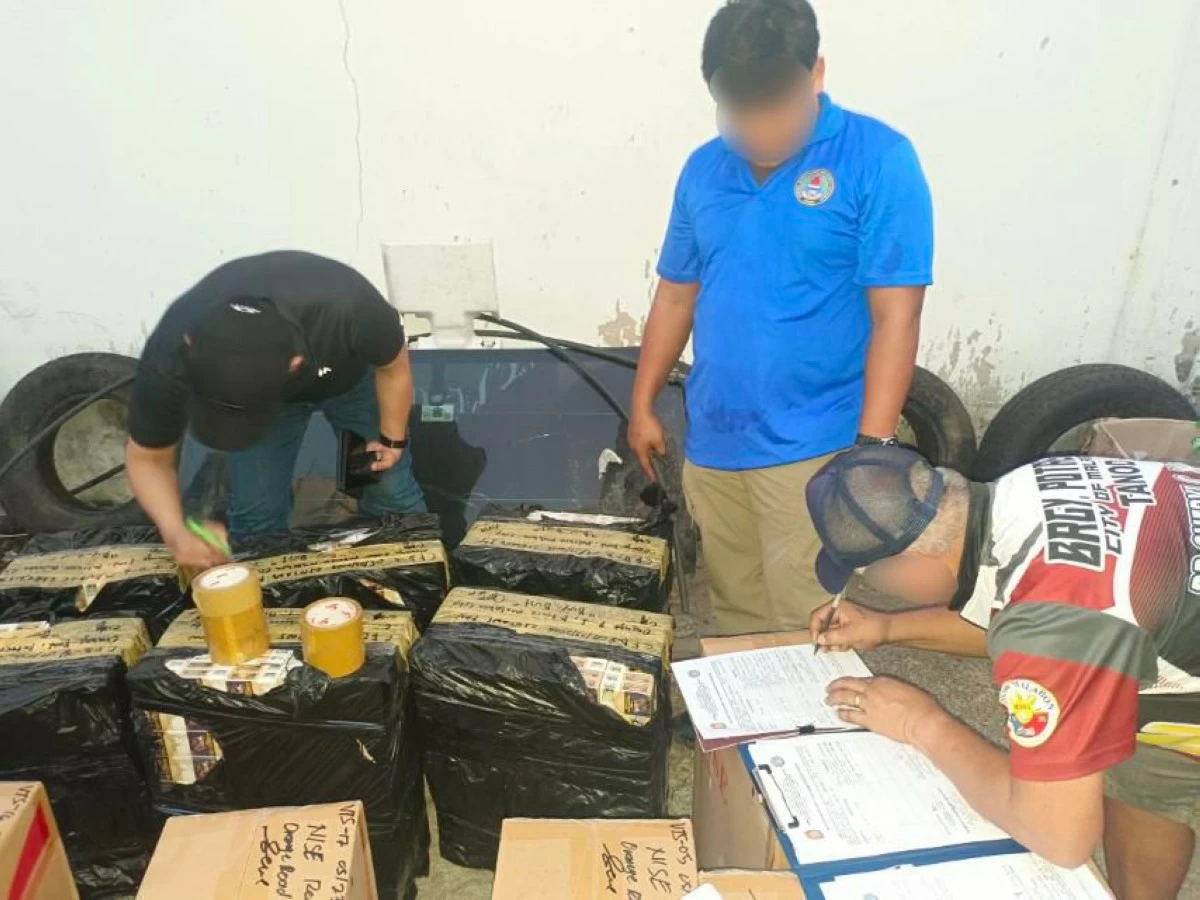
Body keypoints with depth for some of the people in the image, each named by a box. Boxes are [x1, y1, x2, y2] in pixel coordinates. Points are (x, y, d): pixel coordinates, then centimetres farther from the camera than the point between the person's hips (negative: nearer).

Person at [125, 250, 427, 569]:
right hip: (253, 383, 1)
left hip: (350, 374, 0)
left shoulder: (349, 309, -45)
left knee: (391, 489, 3)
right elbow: (147, 458, -19)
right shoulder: (168, 360, -37)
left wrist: (392, 437, -8)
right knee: (255, 509, -6)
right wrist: (177, 534, -36)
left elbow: (393, 365, -21)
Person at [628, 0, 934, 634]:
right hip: (711, 442, 5)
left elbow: (895, 318, -12)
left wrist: (872, 450, -16)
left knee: (807, 632, 2)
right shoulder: (703, 169, 7)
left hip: (813, 448, -4)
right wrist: (642, 405, 13)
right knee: (735, 617, 17)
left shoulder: (878, 160, -8)